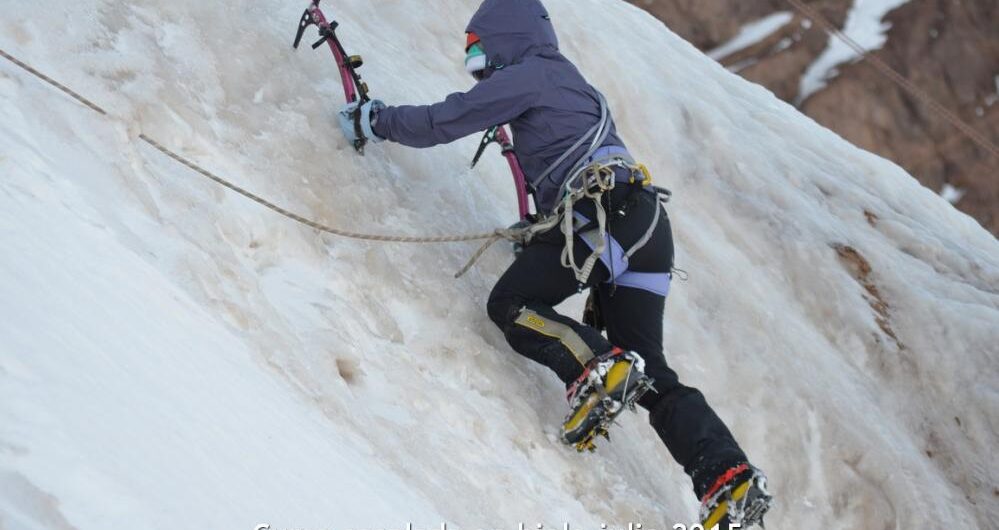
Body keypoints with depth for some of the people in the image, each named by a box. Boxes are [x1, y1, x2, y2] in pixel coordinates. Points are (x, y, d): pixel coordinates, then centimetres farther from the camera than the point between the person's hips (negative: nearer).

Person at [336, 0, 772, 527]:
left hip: (603, 217, -9)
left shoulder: (530, 75, 5)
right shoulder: (568, 81, 32)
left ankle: (598, 368, -24)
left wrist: (374, 119, 15)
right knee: (651, 375, 8)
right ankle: (730, 479, -6)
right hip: (649, 227, 9)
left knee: (510, 305, 0)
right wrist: (537, 230, 49)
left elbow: (443, 122, 1)